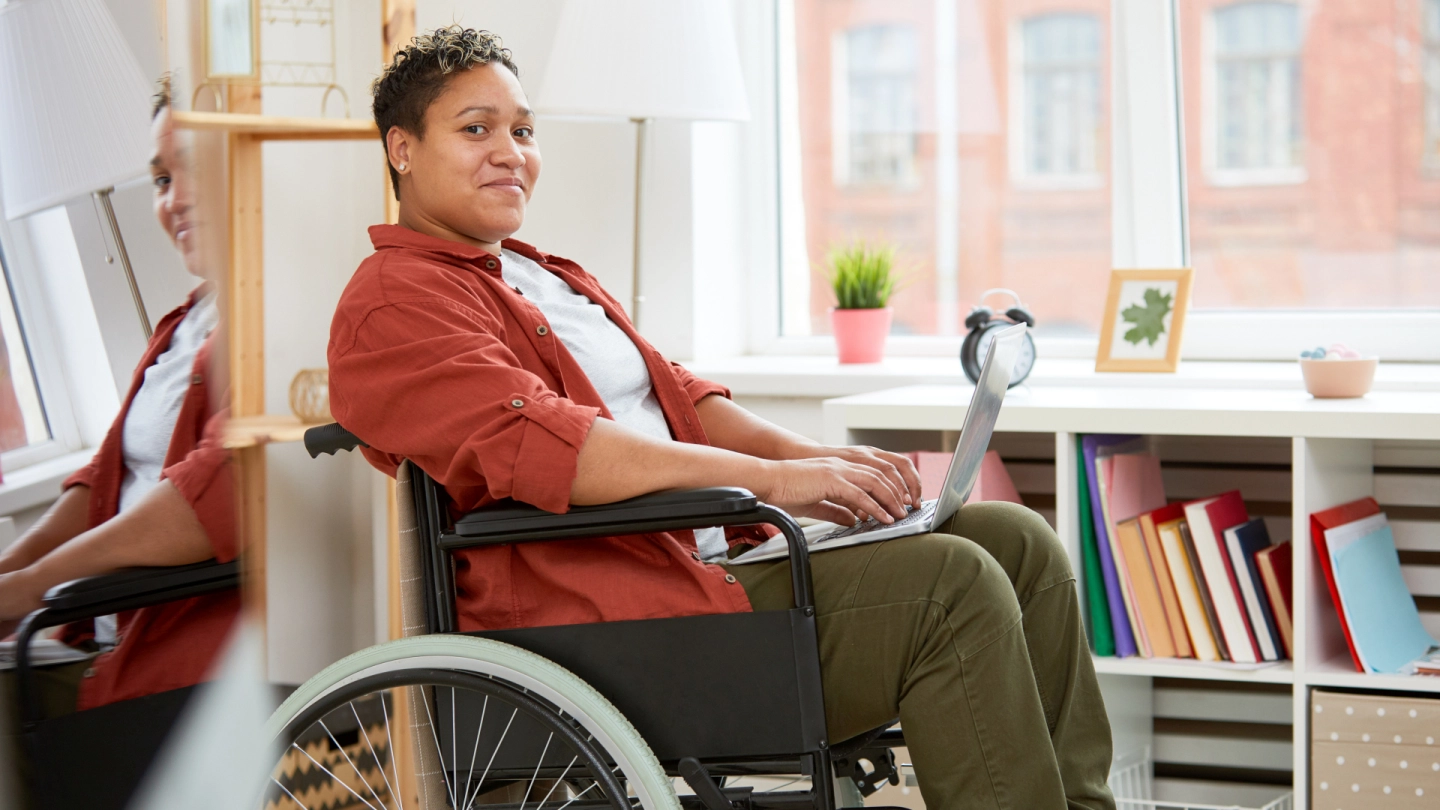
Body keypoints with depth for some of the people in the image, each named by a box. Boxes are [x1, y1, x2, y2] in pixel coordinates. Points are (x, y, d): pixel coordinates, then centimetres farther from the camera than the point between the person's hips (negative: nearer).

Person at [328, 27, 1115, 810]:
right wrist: (770, 478, -24)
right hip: (607, 617, -10)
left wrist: (807, 453, -1)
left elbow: (677, 394, 21)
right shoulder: (394, 303, -6)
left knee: (1015, 540, 1)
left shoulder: (551, 278, 27)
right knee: (950, 585, -22)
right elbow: (534, 441, -20)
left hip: (715, 558, 10)